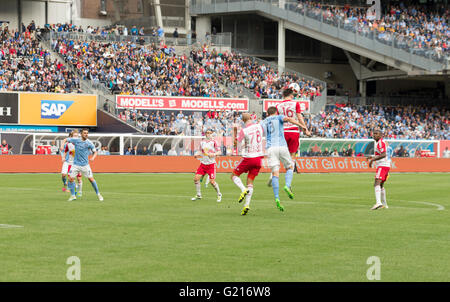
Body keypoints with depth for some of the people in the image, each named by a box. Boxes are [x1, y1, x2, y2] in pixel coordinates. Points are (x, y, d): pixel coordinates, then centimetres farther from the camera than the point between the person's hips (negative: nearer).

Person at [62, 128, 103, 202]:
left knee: (91, 179, -3)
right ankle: (73, 196, 8)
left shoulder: (89, 143, -6)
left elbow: (95, 152, 1)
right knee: (71, 179, -6)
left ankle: (98, 194, 14)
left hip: (85, 165, -1)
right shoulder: (76, 140, -4)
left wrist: (93, 157, -20)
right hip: (76, 164, 1)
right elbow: (66, 139, 7)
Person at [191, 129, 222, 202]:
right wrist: (197, 155, -1)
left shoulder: (213, 142, -4)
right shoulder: (202, 142, 8)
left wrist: (214, 154, -22)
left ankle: (219, 195, 12)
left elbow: (219, 151, -4)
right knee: (196, 178, -5)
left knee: (212, 181, -11)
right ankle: (198, 195, 12)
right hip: (203, 163, 4)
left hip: (211, 164, -4)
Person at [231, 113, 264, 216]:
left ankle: (243, 189, -16)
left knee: (234, 175, 12)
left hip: (248, 157, -4)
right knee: (250, 181, 7)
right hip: (258, 157, 4)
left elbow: (236, 144, -8)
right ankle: (247, 204, -6)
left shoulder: (244, 130, -13)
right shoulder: (259, 126, 1)